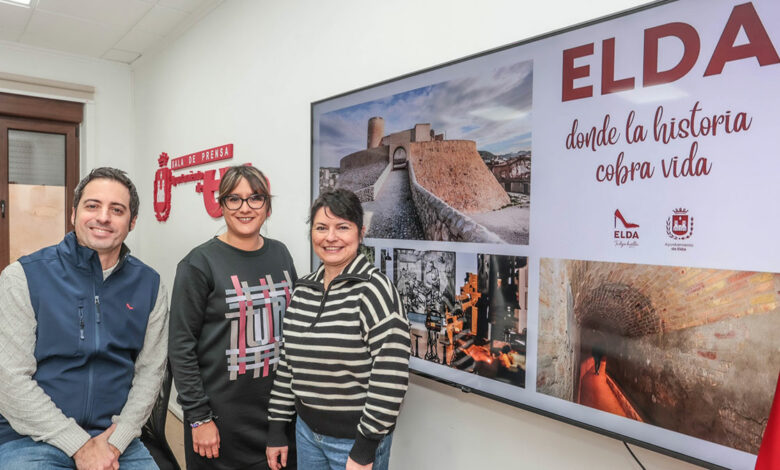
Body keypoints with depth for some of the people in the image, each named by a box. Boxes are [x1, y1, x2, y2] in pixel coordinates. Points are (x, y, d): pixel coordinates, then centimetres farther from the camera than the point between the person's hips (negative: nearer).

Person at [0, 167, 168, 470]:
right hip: (33, 441, -2)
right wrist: (80, 445, -13)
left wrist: (117, 441, -9)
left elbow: (150, 371, 2)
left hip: (115, 437, 2)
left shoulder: (149, 285, 1)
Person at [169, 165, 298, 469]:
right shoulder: (199, 264, -11)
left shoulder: (280, 254, 3)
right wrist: (198, 417, -11)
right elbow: (181, 347, -10)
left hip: (277, 406, 4)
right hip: (222, 413, -4)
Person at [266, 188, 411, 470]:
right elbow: (288, 362, 8)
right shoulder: (303, 290, 2)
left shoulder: (373, 289, -18)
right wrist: (277, 430, 10)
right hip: (306, 431, 6)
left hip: (356, 439, -6)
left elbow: (391, 375, -21)